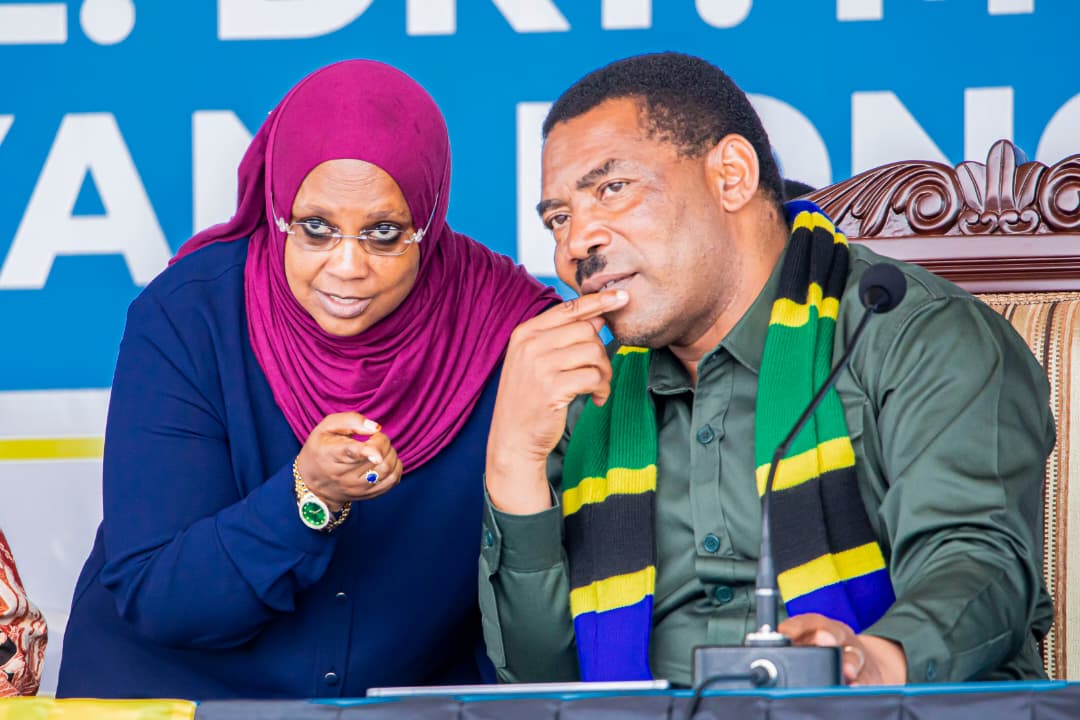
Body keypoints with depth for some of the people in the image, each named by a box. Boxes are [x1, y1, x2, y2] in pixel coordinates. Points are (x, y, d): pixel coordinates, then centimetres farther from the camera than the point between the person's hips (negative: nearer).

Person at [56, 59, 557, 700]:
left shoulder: (509, 330, -9)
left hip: (420, 692, 1)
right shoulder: (184, 318, -10)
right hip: (178, 686, -1)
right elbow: (151, 599, -14)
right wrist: (307, 497, -26)